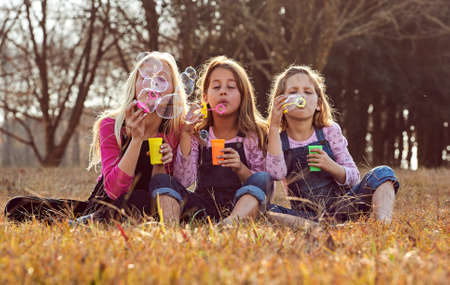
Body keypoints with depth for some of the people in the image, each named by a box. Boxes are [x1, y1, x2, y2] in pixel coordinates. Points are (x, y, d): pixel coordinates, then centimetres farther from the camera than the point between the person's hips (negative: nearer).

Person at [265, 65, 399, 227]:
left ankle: (383, 222, -41)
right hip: (306, 213, -1)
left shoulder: (330, 131, 6)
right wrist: (274, 127, -19)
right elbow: (276, 174, -18)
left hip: (342, 206, 2)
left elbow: (353, 178, 6)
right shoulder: (277, 139, 5)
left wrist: (331, 166, -16)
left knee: (382, 173, -17)